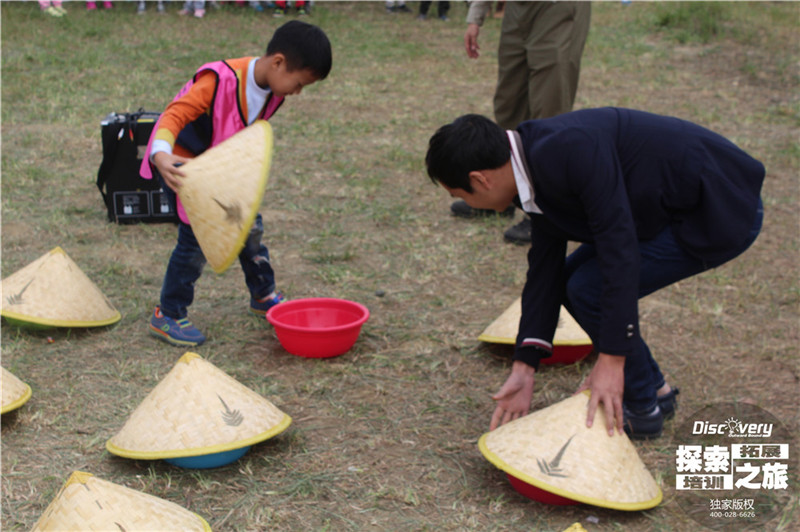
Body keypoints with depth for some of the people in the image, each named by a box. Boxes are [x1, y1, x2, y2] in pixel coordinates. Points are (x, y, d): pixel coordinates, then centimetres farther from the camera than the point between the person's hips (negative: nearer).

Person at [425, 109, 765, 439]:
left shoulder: (569, 148, -29)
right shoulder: (535, 168, 1)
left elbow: (620, 249, -29)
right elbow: (543, 268, 5)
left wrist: (611, 361, -26)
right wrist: (523, 369, 3)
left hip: (720, 211, -9)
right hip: (680, 205, 9)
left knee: (591, 288, -14)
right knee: (571, 278, 8)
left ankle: (642, 407, 7)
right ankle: (653, 389, 21)